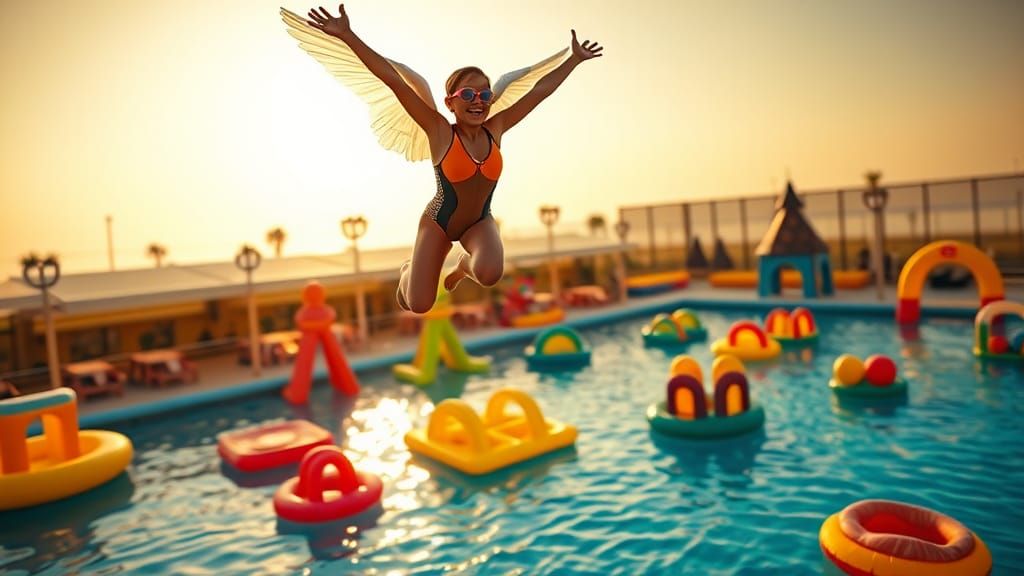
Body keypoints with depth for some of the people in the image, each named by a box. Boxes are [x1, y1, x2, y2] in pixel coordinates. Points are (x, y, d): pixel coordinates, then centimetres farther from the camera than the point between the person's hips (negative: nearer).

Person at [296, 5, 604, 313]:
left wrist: (575, 58, 4)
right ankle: (408, 270, 38)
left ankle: (464, 266, 10)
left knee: (490, 274, -31)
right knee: (418, 305, -1)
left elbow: (540, 90, -3)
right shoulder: (440, 132, -21)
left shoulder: (495, 129, -10)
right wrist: (347, 35, -31)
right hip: (438, 222, -2)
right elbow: (394, 80, -27)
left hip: (480, 222, 2)